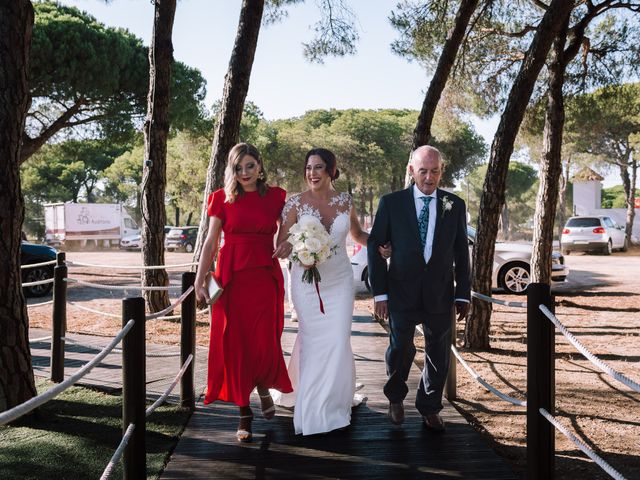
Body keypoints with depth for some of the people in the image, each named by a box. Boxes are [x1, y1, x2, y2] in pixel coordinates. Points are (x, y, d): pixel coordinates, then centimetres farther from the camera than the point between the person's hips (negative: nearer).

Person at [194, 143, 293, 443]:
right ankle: (244, 413, 17)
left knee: (265, 344, -3)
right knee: (234, 345, 2)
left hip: (266, 278, 0)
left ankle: (264, 388, 31)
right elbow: (210, 243, 5)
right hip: (231, 279, 0)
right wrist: (200, 281, 0)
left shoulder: (275, 197, 6)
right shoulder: (223, 199, 4)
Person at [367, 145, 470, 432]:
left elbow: (461, 253, 8)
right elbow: (375, 247, 0)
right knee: (401, 348, -8)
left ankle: (429, 408, 30)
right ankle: (395, 397, 21)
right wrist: (379, 292, -5)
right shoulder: (391, 203, -1)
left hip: (440, 294, 2)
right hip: (402, 292, -2)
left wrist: (463, 294, 6)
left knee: (439, 354, 9)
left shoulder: (455, 205, 5)